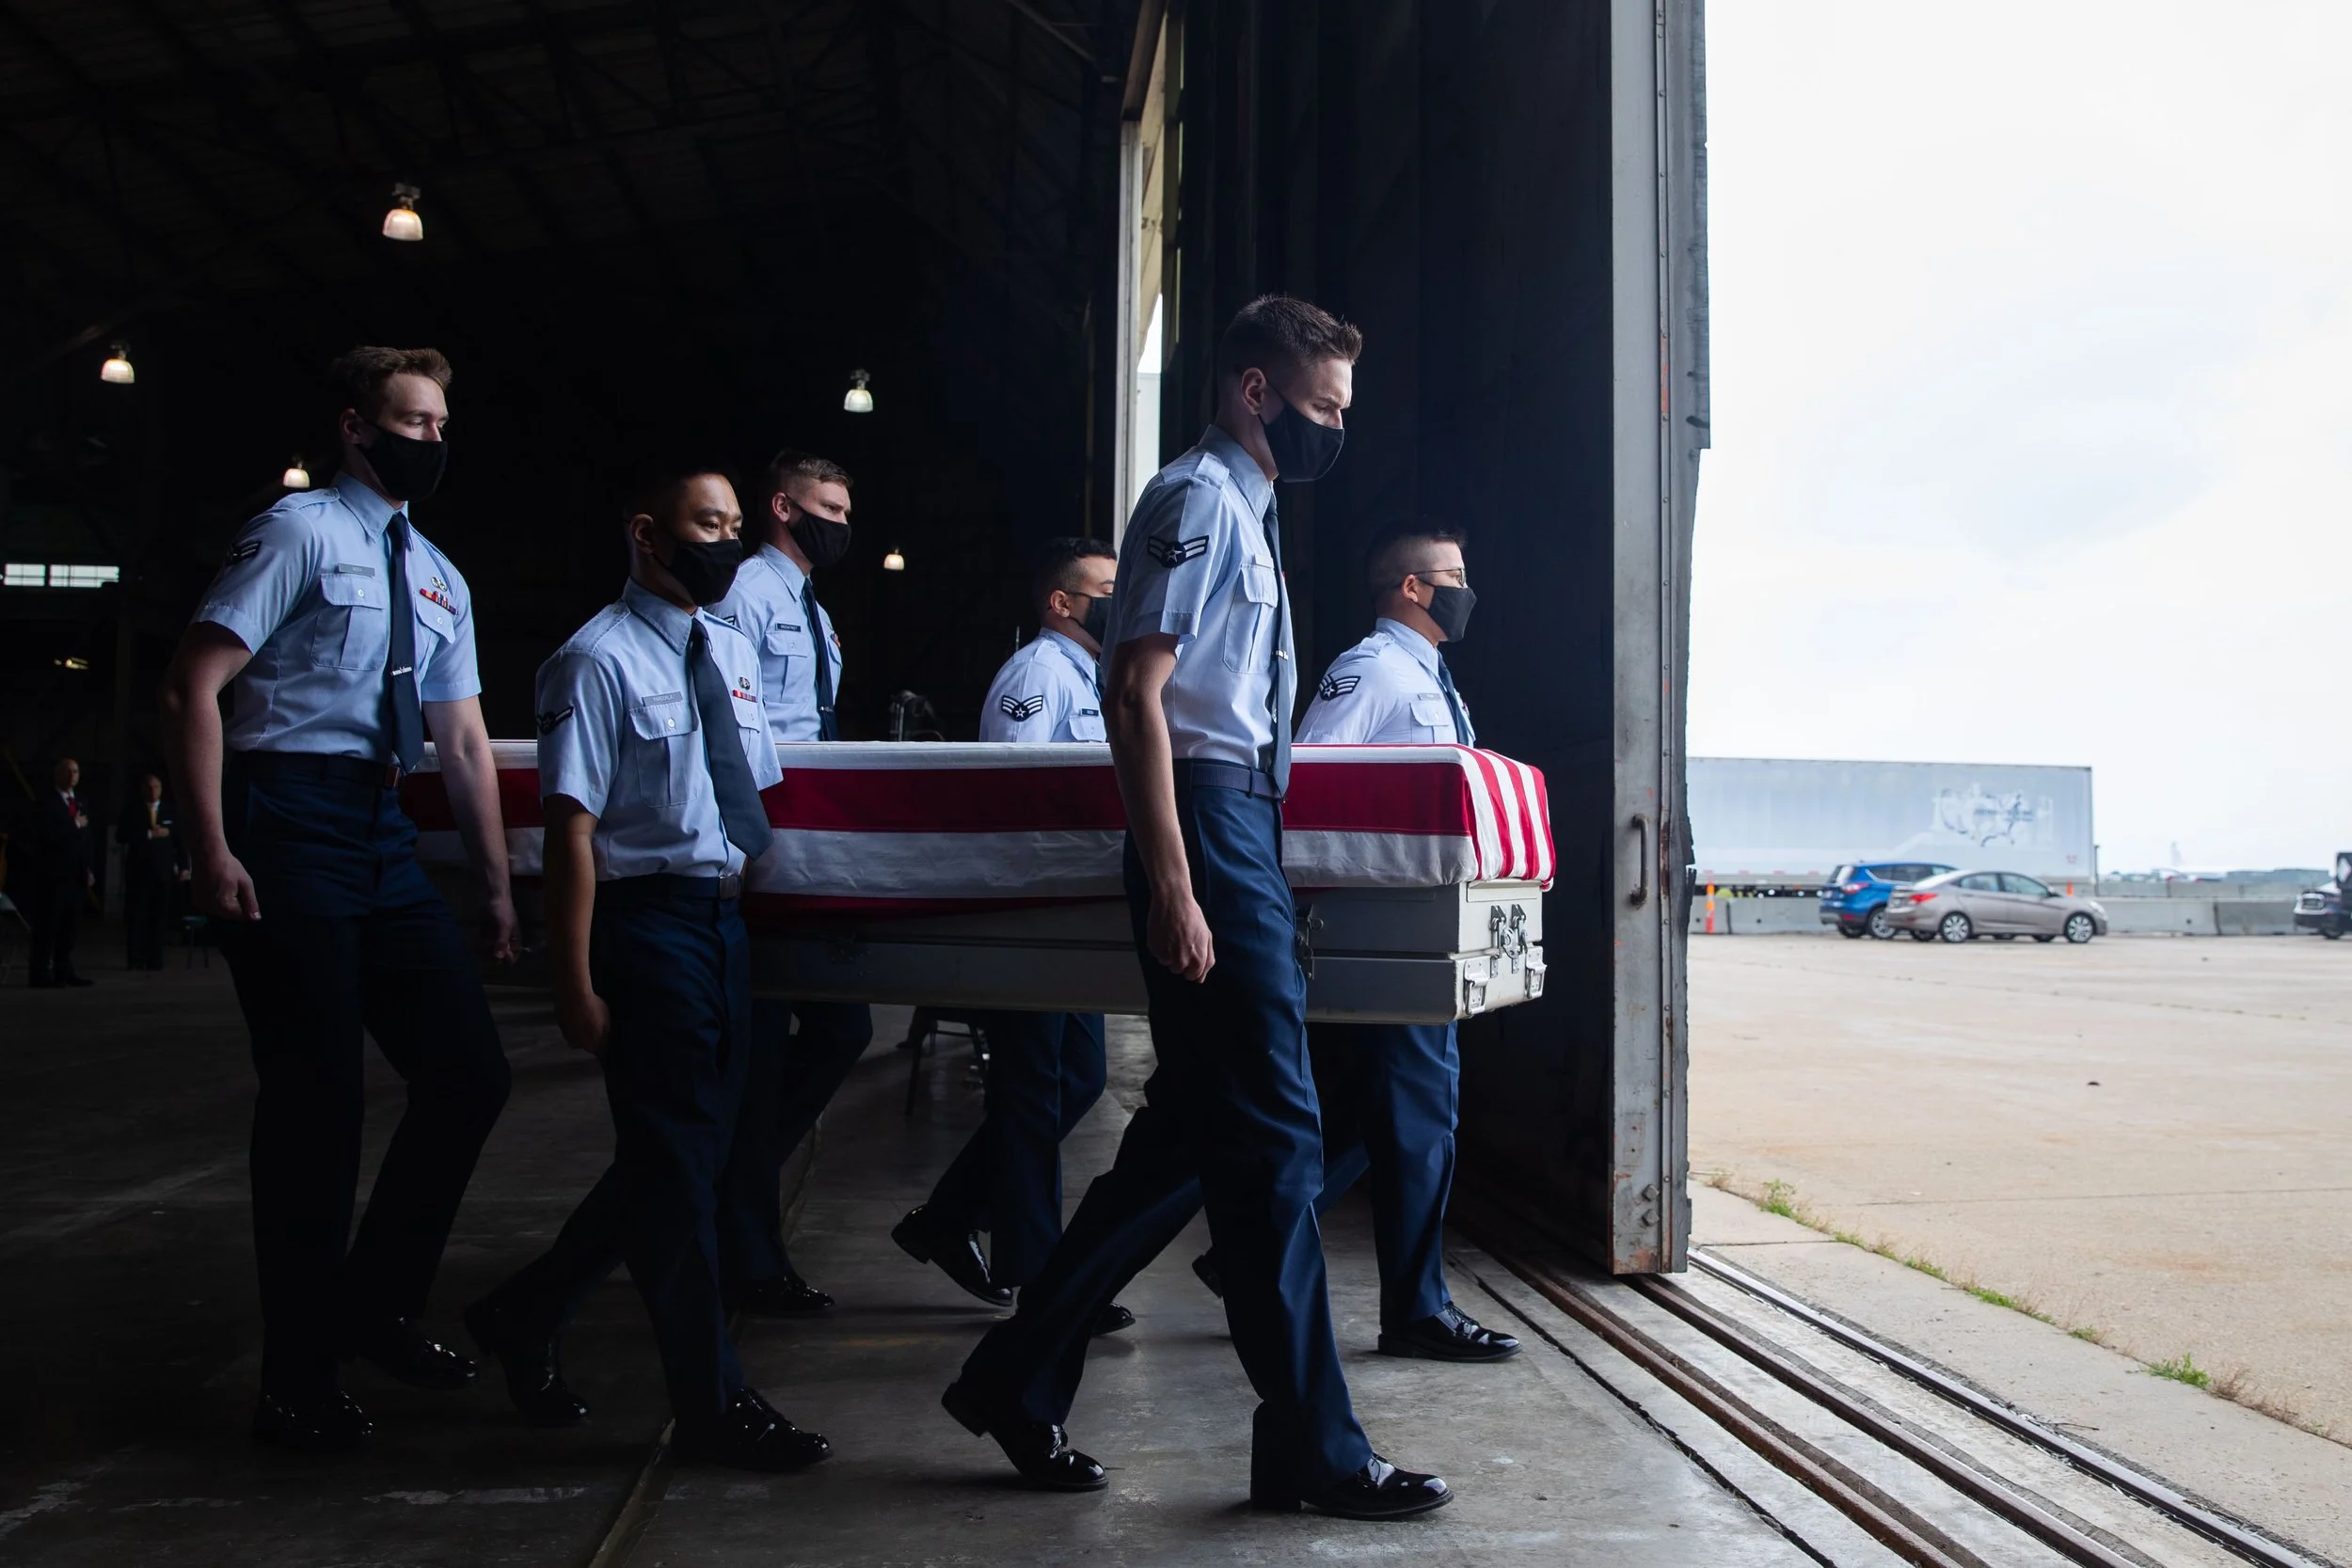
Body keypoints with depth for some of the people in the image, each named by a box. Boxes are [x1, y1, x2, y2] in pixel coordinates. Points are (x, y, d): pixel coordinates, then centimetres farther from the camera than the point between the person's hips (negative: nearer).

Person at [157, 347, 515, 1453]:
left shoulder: (440, 581, 19)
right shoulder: (300, 532, -3)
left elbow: (464, 744, 20)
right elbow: (192, 686, -10)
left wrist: (495, 889, 17)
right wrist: (213, 851, -17)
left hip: (382, 838, 7)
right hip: (290, 828, -7)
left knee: (469, 1072, 3)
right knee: (314, 1100, -4)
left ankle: (376, 1307, 23)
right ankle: (298, 1381, 11)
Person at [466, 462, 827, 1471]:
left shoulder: (733, 650, 13)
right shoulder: (600, 660, -10)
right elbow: (572, 829, -14)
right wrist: (576, 985, -17)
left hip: (726, 921, 8)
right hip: (648, 924, -8)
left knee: (689, 1149, 15)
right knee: (673, 1159, 0)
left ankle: (525, 1314, 33)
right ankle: (712, 1400, 11)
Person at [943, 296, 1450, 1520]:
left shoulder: (1245, 509, 21)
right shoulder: (1200, 499, -9)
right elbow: (1136, 696, -18)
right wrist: (1173, 889, -24)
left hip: (1245, 829, 10)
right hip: (1206, 829, -10)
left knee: (1194, 1129, 13)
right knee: (1274, 1131, -5)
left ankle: (1019, 1376, 21)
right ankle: (1309, 1445, 5)